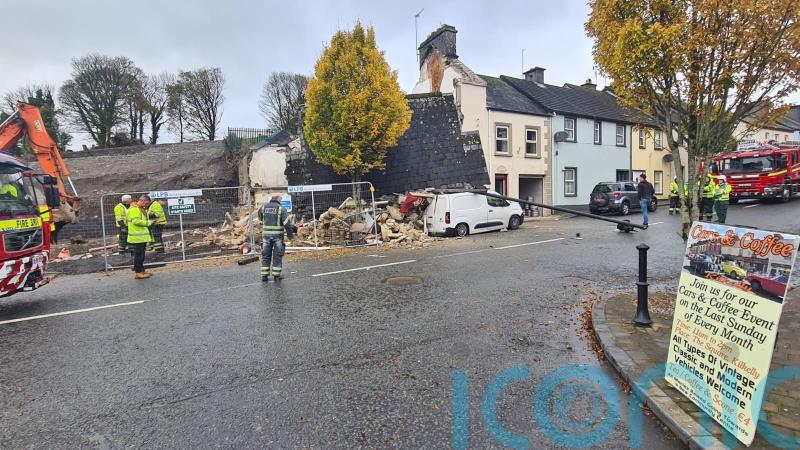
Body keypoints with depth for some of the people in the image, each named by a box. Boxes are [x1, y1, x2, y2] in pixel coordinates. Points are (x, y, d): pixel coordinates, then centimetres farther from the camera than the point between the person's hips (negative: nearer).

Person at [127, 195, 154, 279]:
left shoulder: (142, 209, 20)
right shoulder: (134, 209, -13)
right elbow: (136, 221, -22)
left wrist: (149, 222, 8)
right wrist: (148, 223, -16)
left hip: (143, 236, 10)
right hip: (137, 237, -10)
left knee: (141, 255, 15)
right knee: (138, 255, -6)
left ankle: (142, 270, 22)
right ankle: (138, 272, -1)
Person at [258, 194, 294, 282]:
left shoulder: (263, 207, 5)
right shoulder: (281, 209, -7)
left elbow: (260, 217, 23)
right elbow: (287, 223, -13)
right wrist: (290, 234, -7)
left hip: (266, 235, 3)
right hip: (278, 235, -3)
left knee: (265, 255, 10)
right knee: (277, 255, 5)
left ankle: (264, 275, 12)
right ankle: (276, 275, 9)